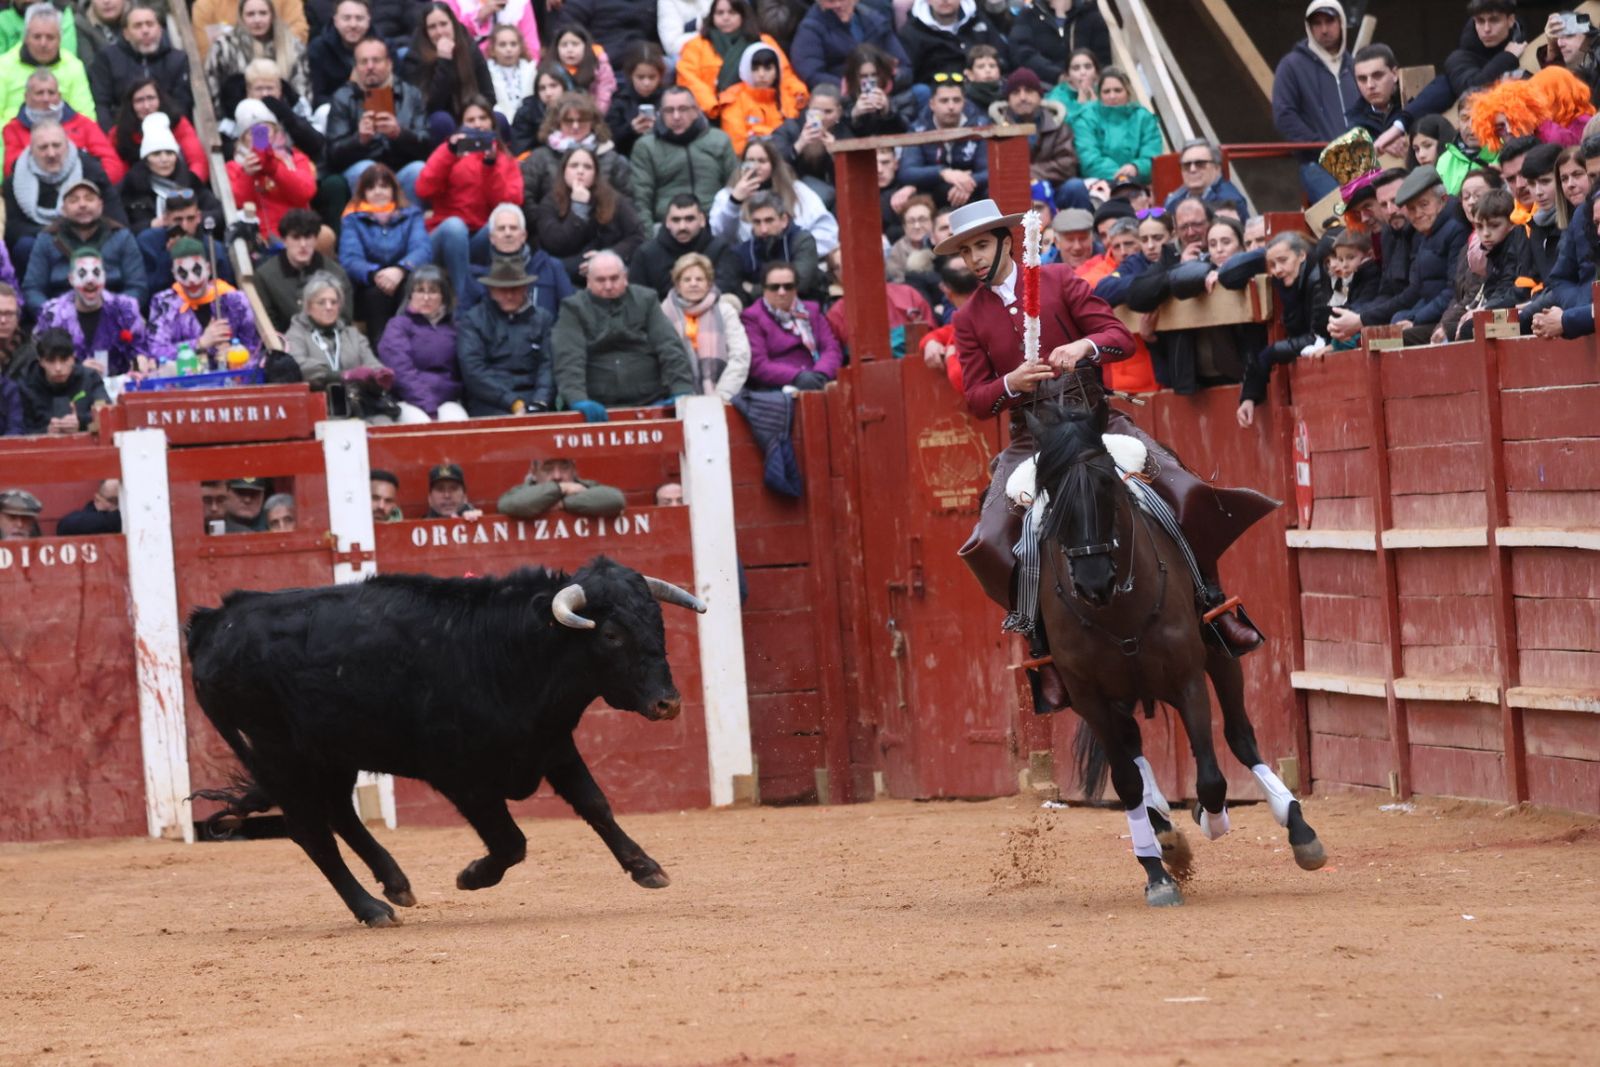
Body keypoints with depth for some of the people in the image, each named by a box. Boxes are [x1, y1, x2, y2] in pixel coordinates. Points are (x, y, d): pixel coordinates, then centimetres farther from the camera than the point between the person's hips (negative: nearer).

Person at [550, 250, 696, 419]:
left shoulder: (645, 301, 11)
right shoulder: (574, 309, 5)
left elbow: (671, 348, 3)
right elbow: (568, 359, -8)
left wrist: (682, 392, -12)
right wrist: (578, 400, -25)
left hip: (650, 403, 1)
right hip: (598, 408, -1)